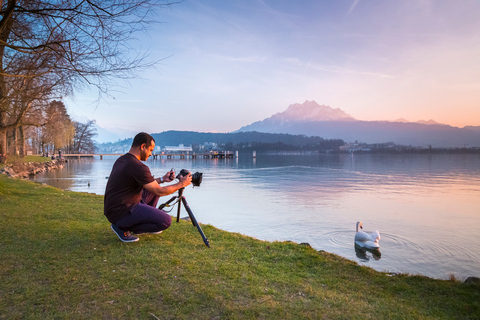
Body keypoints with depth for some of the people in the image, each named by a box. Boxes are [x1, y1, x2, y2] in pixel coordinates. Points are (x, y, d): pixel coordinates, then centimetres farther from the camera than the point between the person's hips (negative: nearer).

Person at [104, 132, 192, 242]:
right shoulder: (138, 167, -22)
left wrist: (162, 179, 18)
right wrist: (181, 184, -2)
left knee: (153, 189, 18)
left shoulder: (121, 160, 8)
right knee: (166, 221, -11)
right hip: (121, 214, -10)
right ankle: (123, 228, -3)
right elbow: (159, 192, -15)